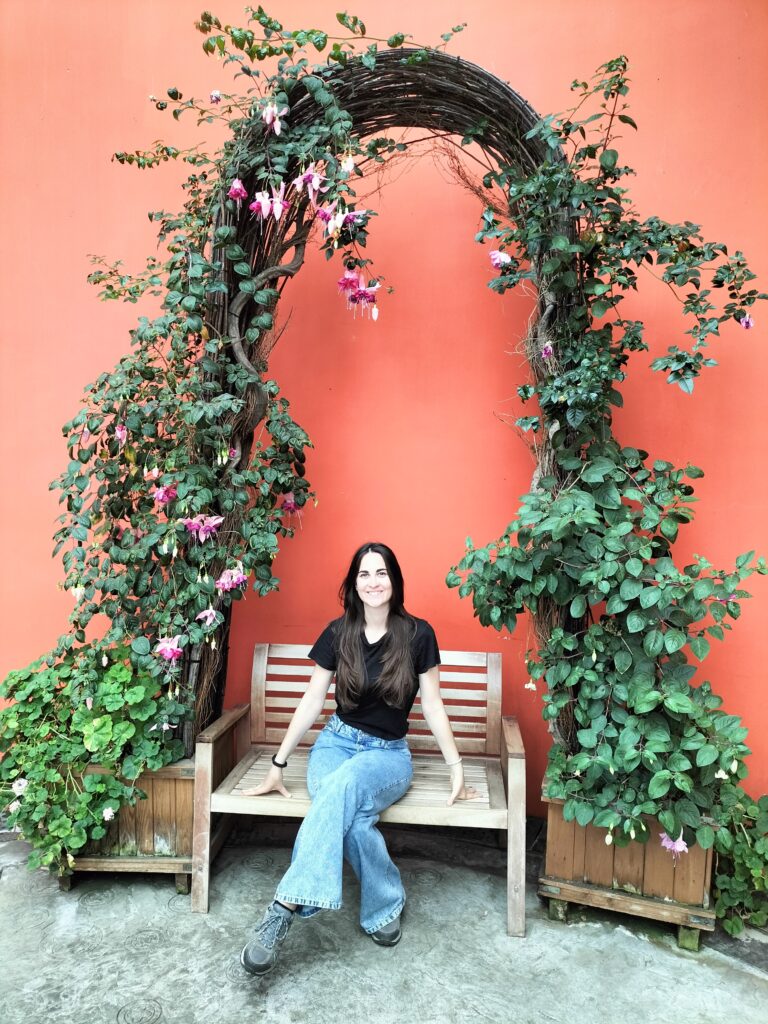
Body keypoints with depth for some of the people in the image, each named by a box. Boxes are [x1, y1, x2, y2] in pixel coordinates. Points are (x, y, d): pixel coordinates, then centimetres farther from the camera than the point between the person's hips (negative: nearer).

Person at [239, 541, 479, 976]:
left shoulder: (417, 634, -7)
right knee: (351, 820, -31)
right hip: (337, 742, 2)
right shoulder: (338, 633, -2)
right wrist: (278, 765, 4)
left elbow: (433, 705, 0)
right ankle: (389, 902, -7)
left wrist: (456, 767, 0)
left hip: (389, 752, -2)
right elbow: (312, 702, 3)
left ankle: (285, 909, -30)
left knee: (343, 784, -36)